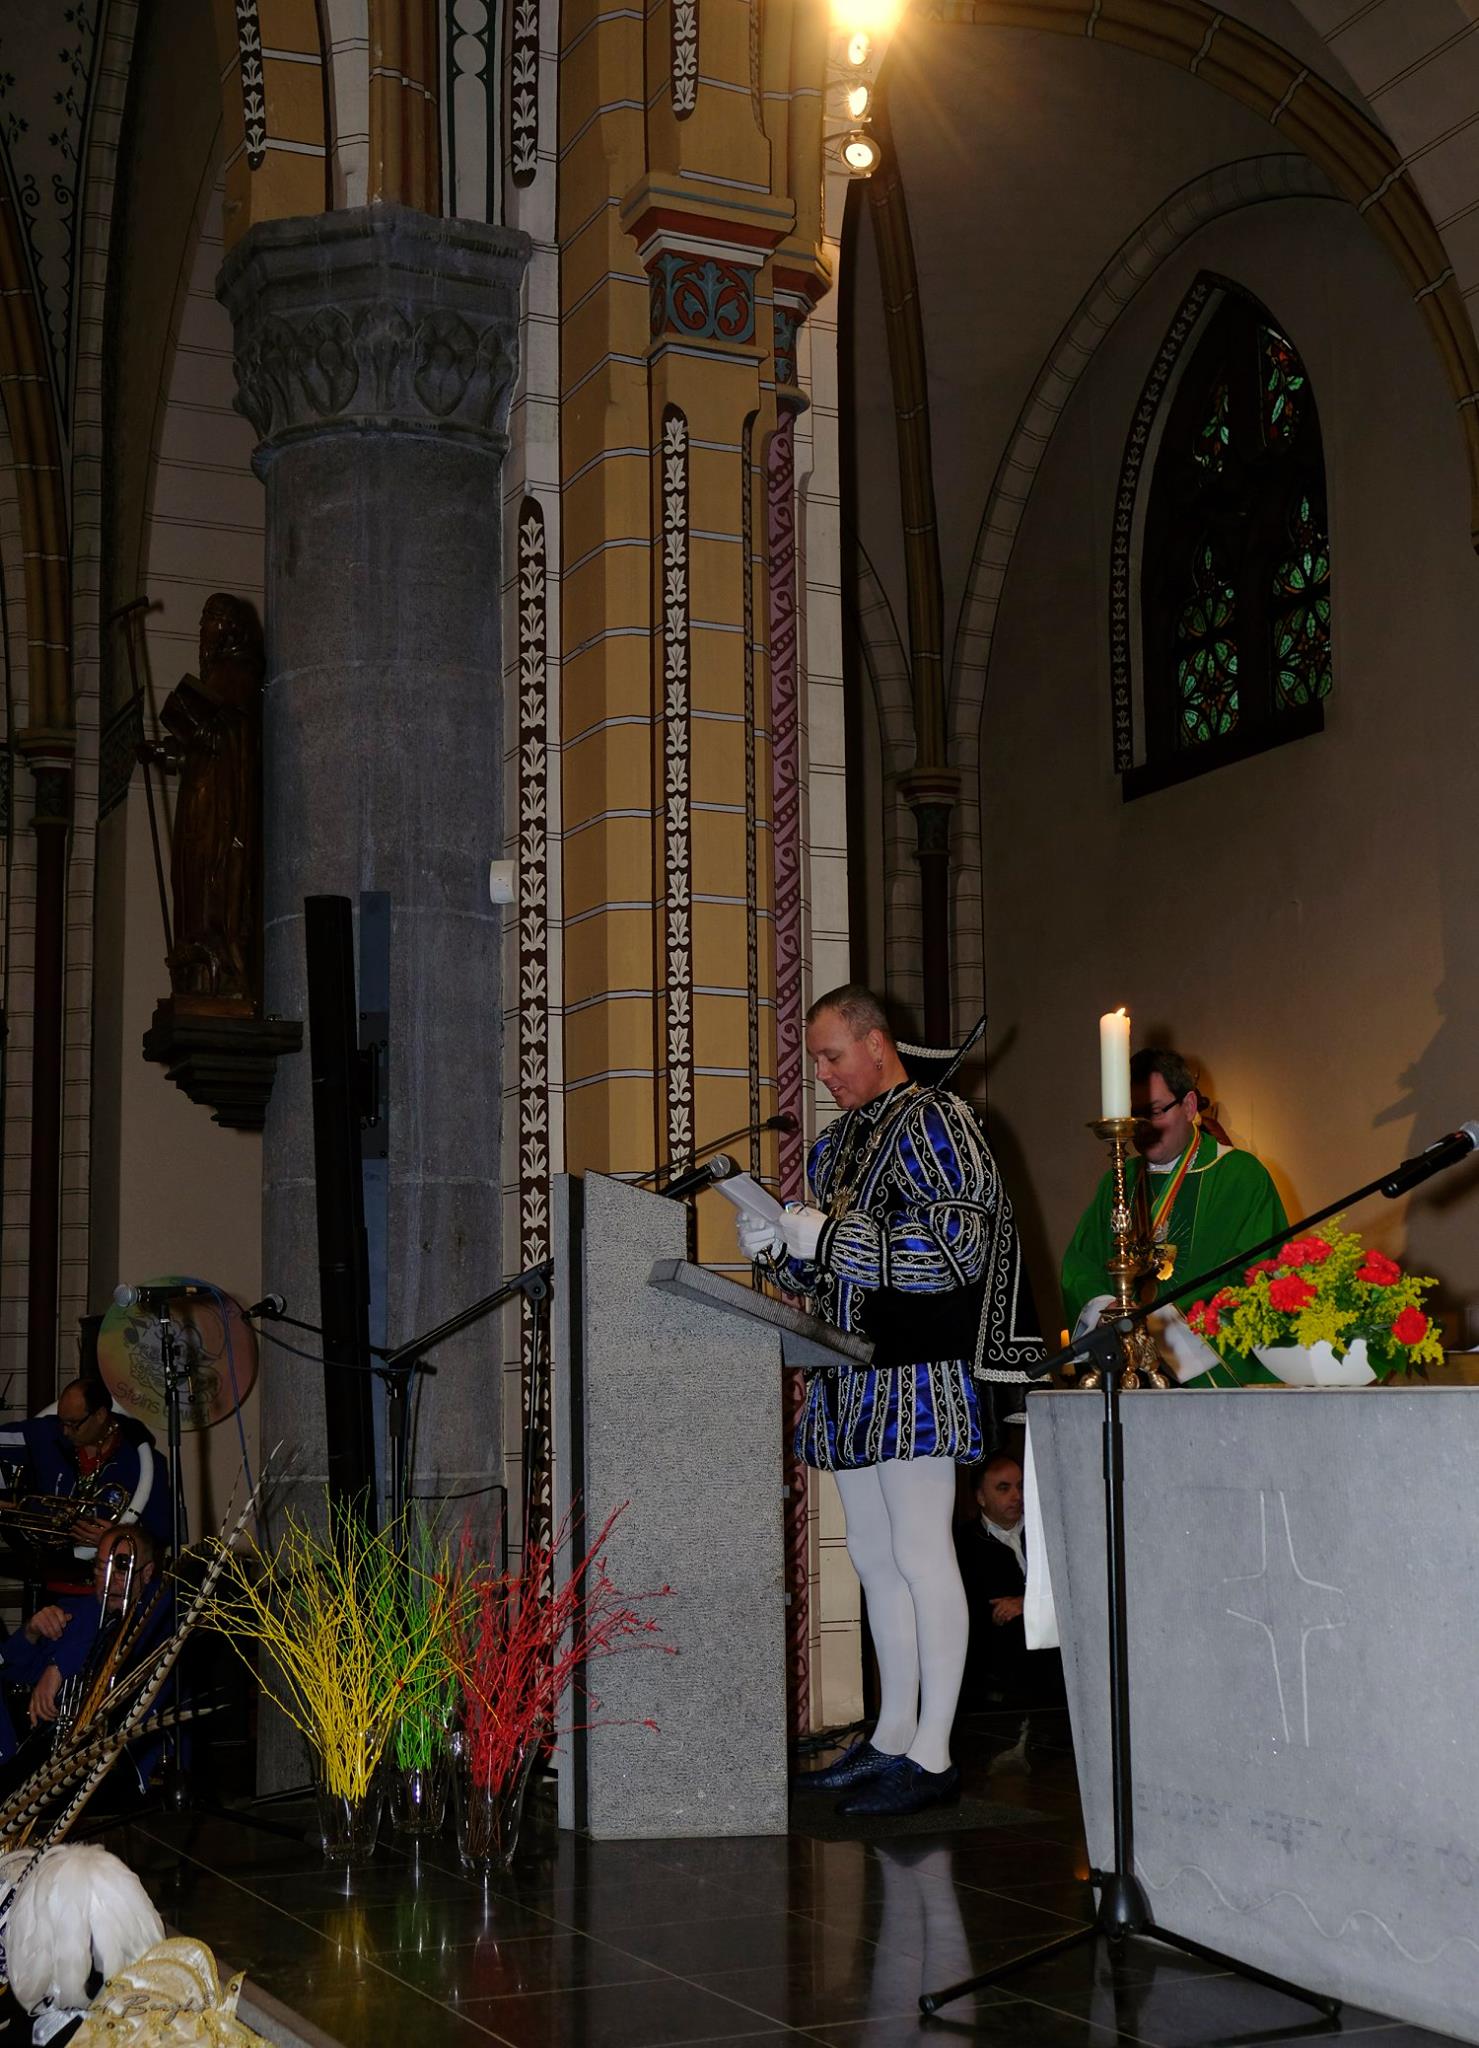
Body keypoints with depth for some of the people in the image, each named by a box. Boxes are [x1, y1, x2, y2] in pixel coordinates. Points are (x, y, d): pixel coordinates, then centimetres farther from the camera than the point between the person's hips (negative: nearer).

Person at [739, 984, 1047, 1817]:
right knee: (875, 1556, 12)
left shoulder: (933, 1121, -5)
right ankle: (893, 1737, 21)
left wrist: (830, 1236, -17)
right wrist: (776, 1248, 3)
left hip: (920, 1370, -9)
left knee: (920, 1552, -9)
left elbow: (958, 1243, -16)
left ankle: (933, 1755, -5)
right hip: (855, 1381, 9)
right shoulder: (836, 1143, 20)